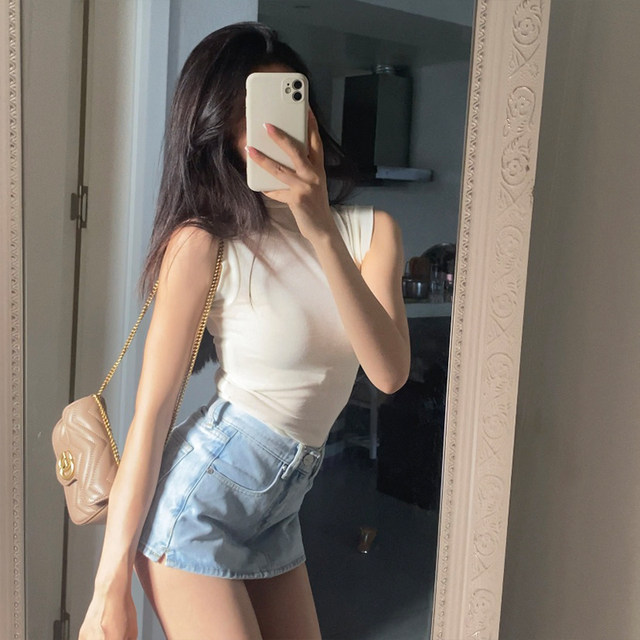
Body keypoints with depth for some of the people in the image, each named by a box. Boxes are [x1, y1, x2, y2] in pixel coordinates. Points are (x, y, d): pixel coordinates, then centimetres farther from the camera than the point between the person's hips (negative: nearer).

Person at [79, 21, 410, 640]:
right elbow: (150, 413, -14)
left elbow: (389, 372, -14)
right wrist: (112, 588, -13)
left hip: (277, 508, 6)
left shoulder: (369, 230, 0)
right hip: (197, 497, -5)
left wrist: (322, 233, -26)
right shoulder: (205, 244, -14)